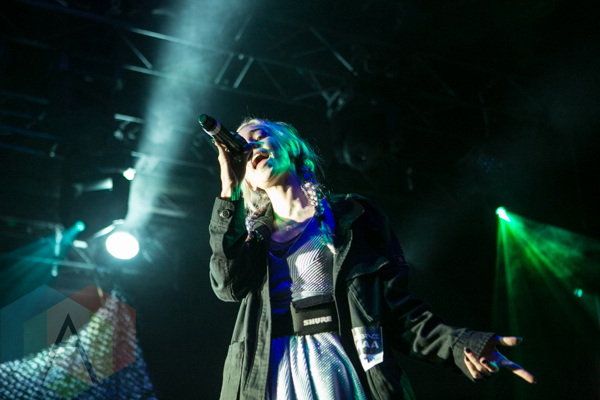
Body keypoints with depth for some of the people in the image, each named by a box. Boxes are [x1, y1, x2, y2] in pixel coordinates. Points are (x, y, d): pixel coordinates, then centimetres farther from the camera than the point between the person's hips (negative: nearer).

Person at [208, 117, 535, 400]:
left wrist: (457, 345, -11)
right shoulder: (253, 235, 19)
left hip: (336, 368, -2)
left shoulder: (349, 216, 11)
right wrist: (228, 190, -1)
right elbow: (229, 284, -3)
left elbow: (395, 303, 4)